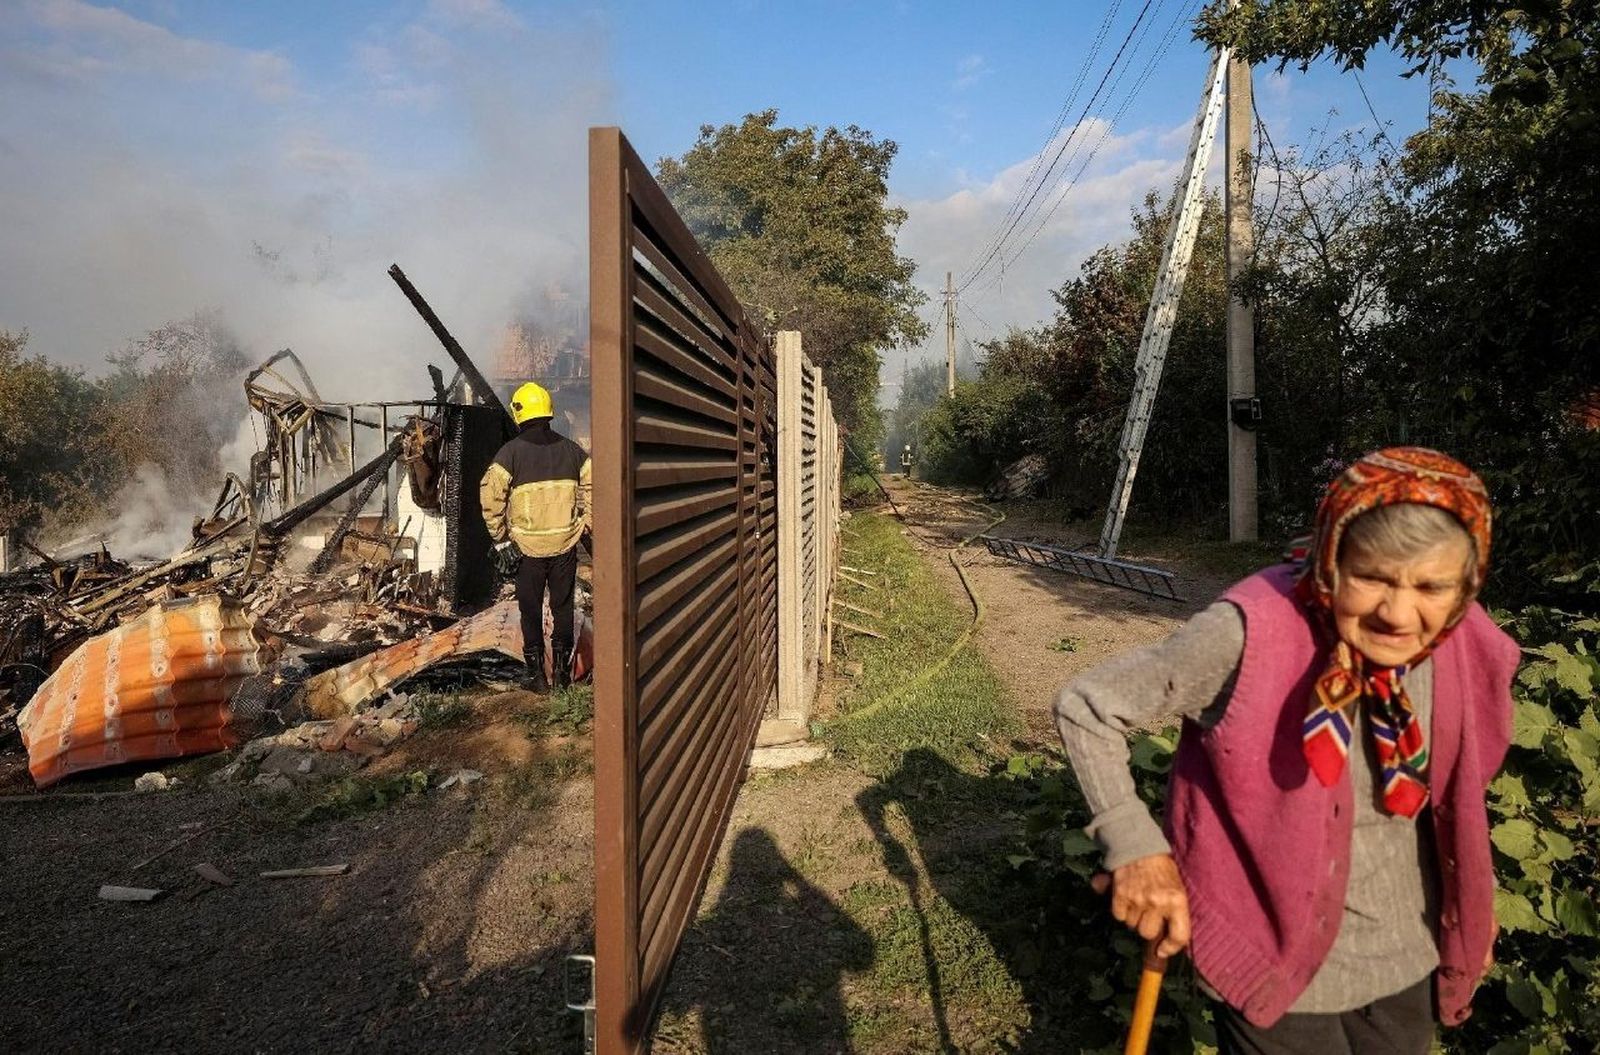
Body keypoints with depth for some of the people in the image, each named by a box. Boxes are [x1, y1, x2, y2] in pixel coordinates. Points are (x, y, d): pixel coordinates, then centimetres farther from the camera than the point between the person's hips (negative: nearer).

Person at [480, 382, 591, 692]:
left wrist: (500, 538, -6)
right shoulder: (570, 449, 3)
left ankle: (537, 675, 16)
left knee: (531, 611, 11)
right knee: (563, 607, 15)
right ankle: (563, 670, 21)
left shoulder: (511, 451, -7)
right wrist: (584, 523, 7)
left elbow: (490, 495, -13)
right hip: (565, 542, 3)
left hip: (528, 546, -2)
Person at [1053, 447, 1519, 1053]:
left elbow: (1456, 796, 7)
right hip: (1275, 958, -5)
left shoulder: (1468, 652, -13)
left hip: (1409, 953, 5)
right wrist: (1135, 847, -24)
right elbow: (1084, 708, -21)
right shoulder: (1248, 636, -30)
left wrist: (1468, 912, 16)